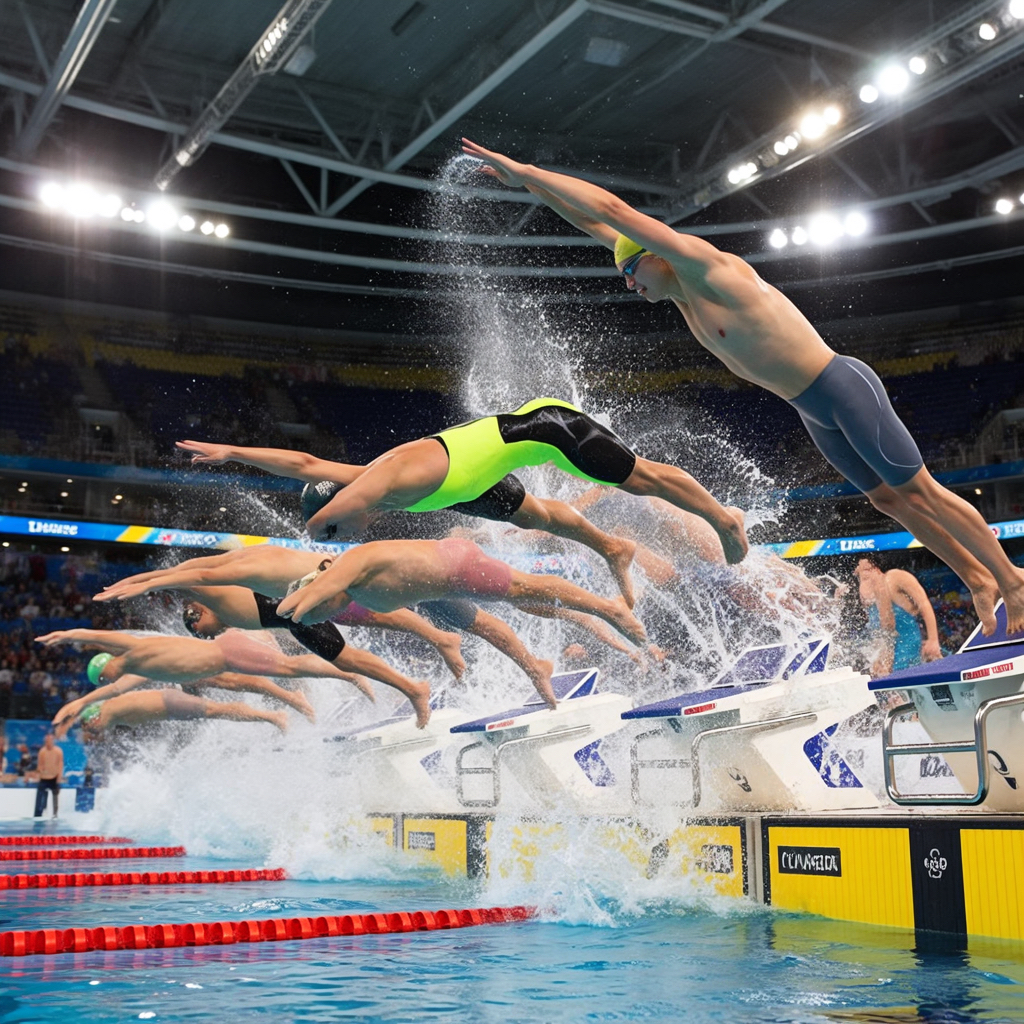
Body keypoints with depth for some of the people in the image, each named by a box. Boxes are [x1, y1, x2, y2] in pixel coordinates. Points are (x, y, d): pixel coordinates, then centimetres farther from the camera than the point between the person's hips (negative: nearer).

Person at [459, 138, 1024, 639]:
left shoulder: (703, 264, -16)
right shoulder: (678, 290, 8)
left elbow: (611, 209, -20)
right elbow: (598, 226, 10)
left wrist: (524, 170, -15)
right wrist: (528, 181, 8)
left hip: (844, 388, -9)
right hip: (814, 412, 9)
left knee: (919, 492, -2)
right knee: (888, 498, 13)